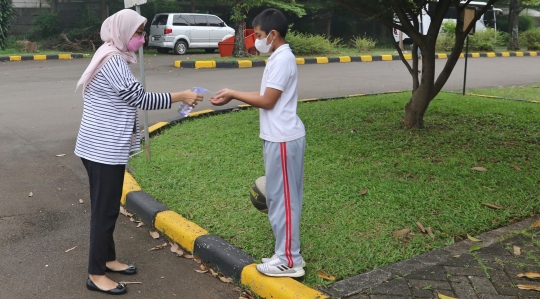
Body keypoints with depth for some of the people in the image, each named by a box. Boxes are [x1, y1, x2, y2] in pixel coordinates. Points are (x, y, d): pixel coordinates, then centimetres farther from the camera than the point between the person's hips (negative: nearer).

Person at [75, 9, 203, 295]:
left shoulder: (112, 57, 14)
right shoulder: (113, 60, -19)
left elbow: (130, 98, 15)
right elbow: (140, 98, -19)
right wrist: (180, 96, -13)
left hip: (105, 146, 10)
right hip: (103, 149, -10)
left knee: (107, 207, 18)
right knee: (105, 209, -2)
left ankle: (108, 259, 31)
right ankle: (95, 274, 8)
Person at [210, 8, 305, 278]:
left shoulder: (282, 59, -17)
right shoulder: (279, 57, 14)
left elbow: (267, 101, -17)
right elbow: (266, 95, 15)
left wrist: (232, 94, -7)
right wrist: (233, 95, 7)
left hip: (283, 139, -10)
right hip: (279, 137, 10)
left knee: (282, 198, -3)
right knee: (281, 197, 14)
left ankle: (289, 261, 6)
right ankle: (287, 254, 24)